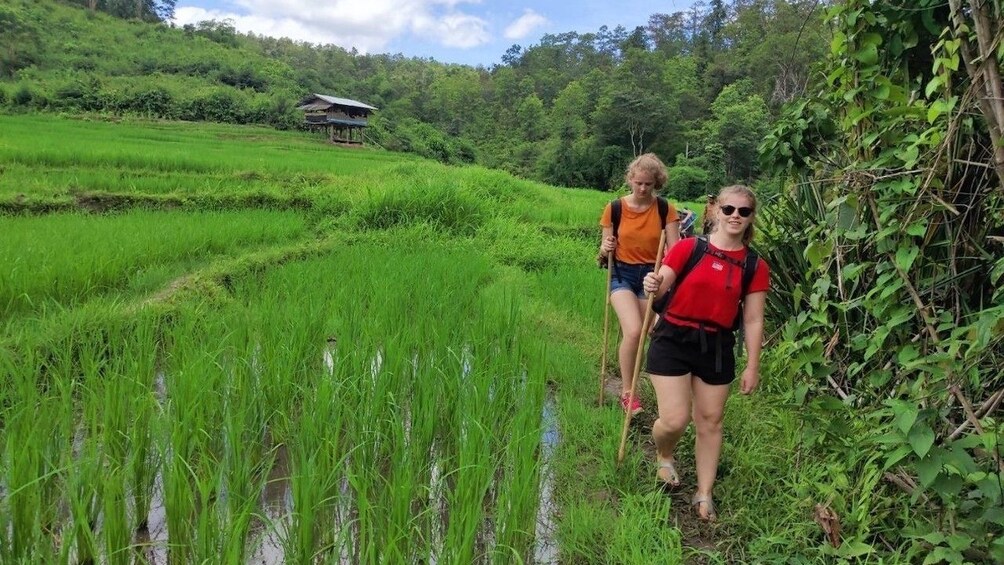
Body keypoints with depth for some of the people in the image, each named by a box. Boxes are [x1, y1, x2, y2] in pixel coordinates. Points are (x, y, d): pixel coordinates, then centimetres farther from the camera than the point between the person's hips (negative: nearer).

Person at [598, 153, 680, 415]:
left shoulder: (666, 210, -5)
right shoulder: (614, 209, -4)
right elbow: (606, 250, 4)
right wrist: (605, 249, -20)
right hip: (623, 274, -1)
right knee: (633, 331, -21)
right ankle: (627, 392, -3)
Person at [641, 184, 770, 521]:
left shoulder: (756, 266, -1)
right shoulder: (689, 247, -7)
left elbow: (753, 320, 2)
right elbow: (660, 288, -4)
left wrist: (753, 366, 0)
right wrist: (652, 286, -28)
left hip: (717, 346, 3)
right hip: (674, 340, -2)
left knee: (711, 421, 11)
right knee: (675, 420, -8)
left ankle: (704, 495, 28)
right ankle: (664, 455, 29)